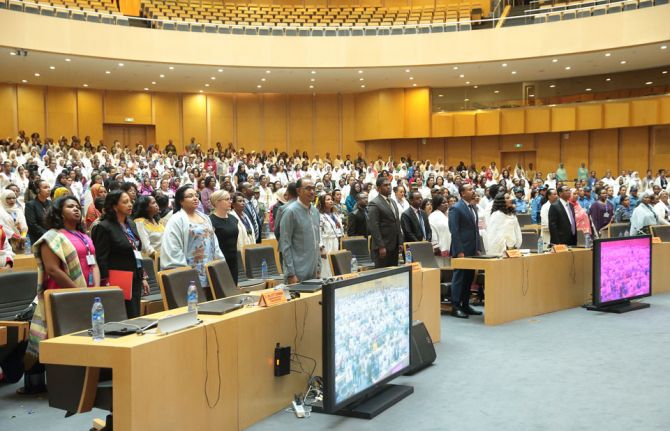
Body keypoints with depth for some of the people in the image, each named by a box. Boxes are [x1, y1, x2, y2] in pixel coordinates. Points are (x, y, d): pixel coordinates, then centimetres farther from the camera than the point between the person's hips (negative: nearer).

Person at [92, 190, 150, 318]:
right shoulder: (104, 227, -10)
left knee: (135, 317, 9)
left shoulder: (131, 224, 13)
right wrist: (106, 284, -15)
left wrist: (143, 277, 16)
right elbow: (101, 259, -12)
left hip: (135, 281, 7)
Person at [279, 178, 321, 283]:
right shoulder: (291, 211, -10)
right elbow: (285, 244, -12)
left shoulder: (315, 211, 12)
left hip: (314, 272, 7)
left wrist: (319, 267, 13)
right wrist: (291, 274, -16)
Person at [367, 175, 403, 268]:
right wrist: (381, 247, -19)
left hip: (394, 246, 8)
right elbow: (373, 228, -16)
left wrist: (400, 242, 12)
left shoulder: (393, 202, 17)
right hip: (382, 247, -8)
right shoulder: (374, 204, -10)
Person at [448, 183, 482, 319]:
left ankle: (465, 305, 18)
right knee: (459, 278, -3)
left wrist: (477, 248, 13)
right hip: (462, 250, -8)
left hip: (472, 250, 8)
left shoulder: (473, 208, 16)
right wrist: (459, 251, -19)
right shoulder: (456, 209, -10)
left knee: (469, 278, 11)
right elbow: (454, 231, -15)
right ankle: (455, 307, 3)